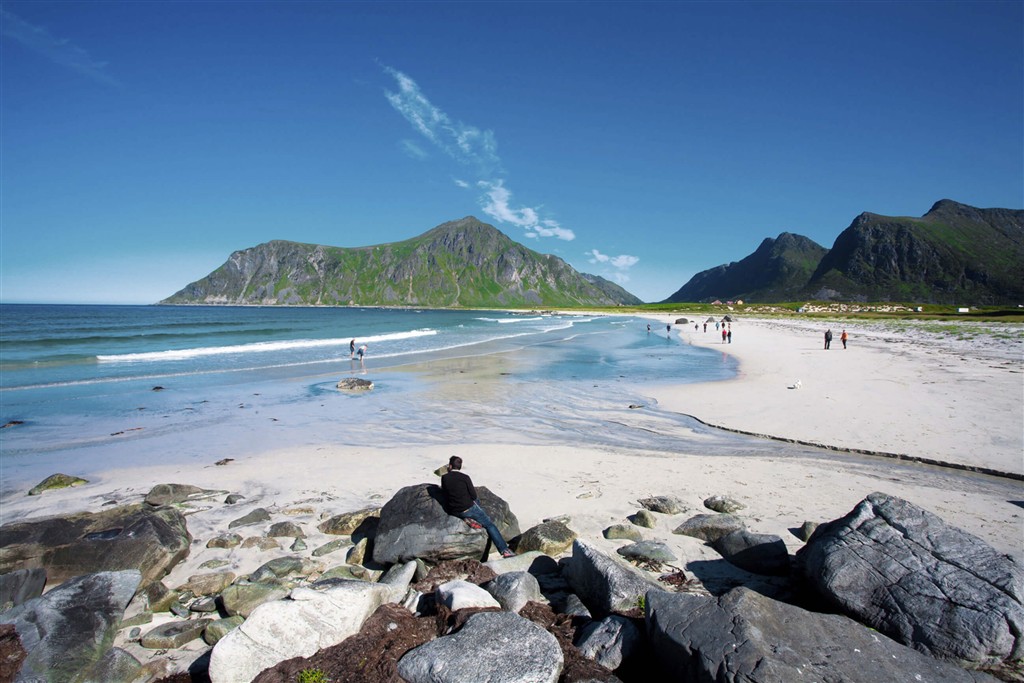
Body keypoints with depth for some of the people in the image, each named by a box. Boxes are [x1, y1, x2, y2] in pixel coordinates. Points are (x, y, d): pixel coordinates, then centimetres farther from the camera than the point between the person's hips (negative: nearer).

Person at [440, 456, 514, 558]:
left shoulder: (444, 477, -3)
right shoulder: (465, 477, -12)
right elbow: (474, 496, -6)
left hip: (453, 512, 5)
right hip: (467, 508, -5)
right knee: (489, 525, 9)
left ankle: (470, 519, 10)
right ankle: (504, 550, 0)